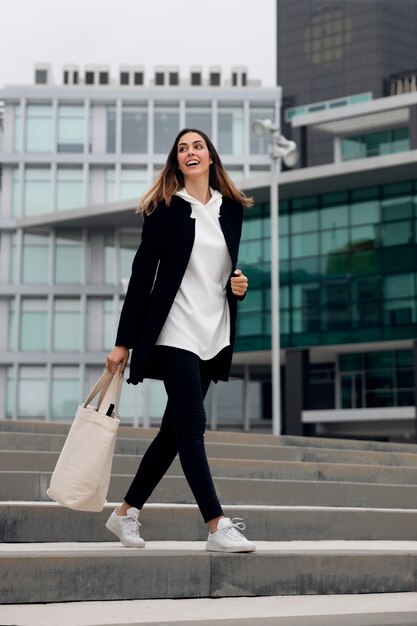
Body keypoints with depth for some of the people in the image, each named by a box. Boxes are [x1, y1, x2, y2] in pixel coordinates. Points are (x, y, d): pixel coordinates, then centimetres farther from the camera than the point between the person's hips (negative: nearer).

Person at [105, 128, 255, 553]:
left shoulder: (231, 209, 11)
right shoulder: (166, 208, -2)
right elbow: (142, 274, -4)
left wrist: (238, 285, -1)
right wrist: (123, 342, -7)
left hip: (213, 335, 6)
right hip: (175, 331, -6)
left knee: (175, 429, 8)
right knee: (192, 424, -10)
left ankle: (126, 512, 20)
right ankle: (217, 527, -9)